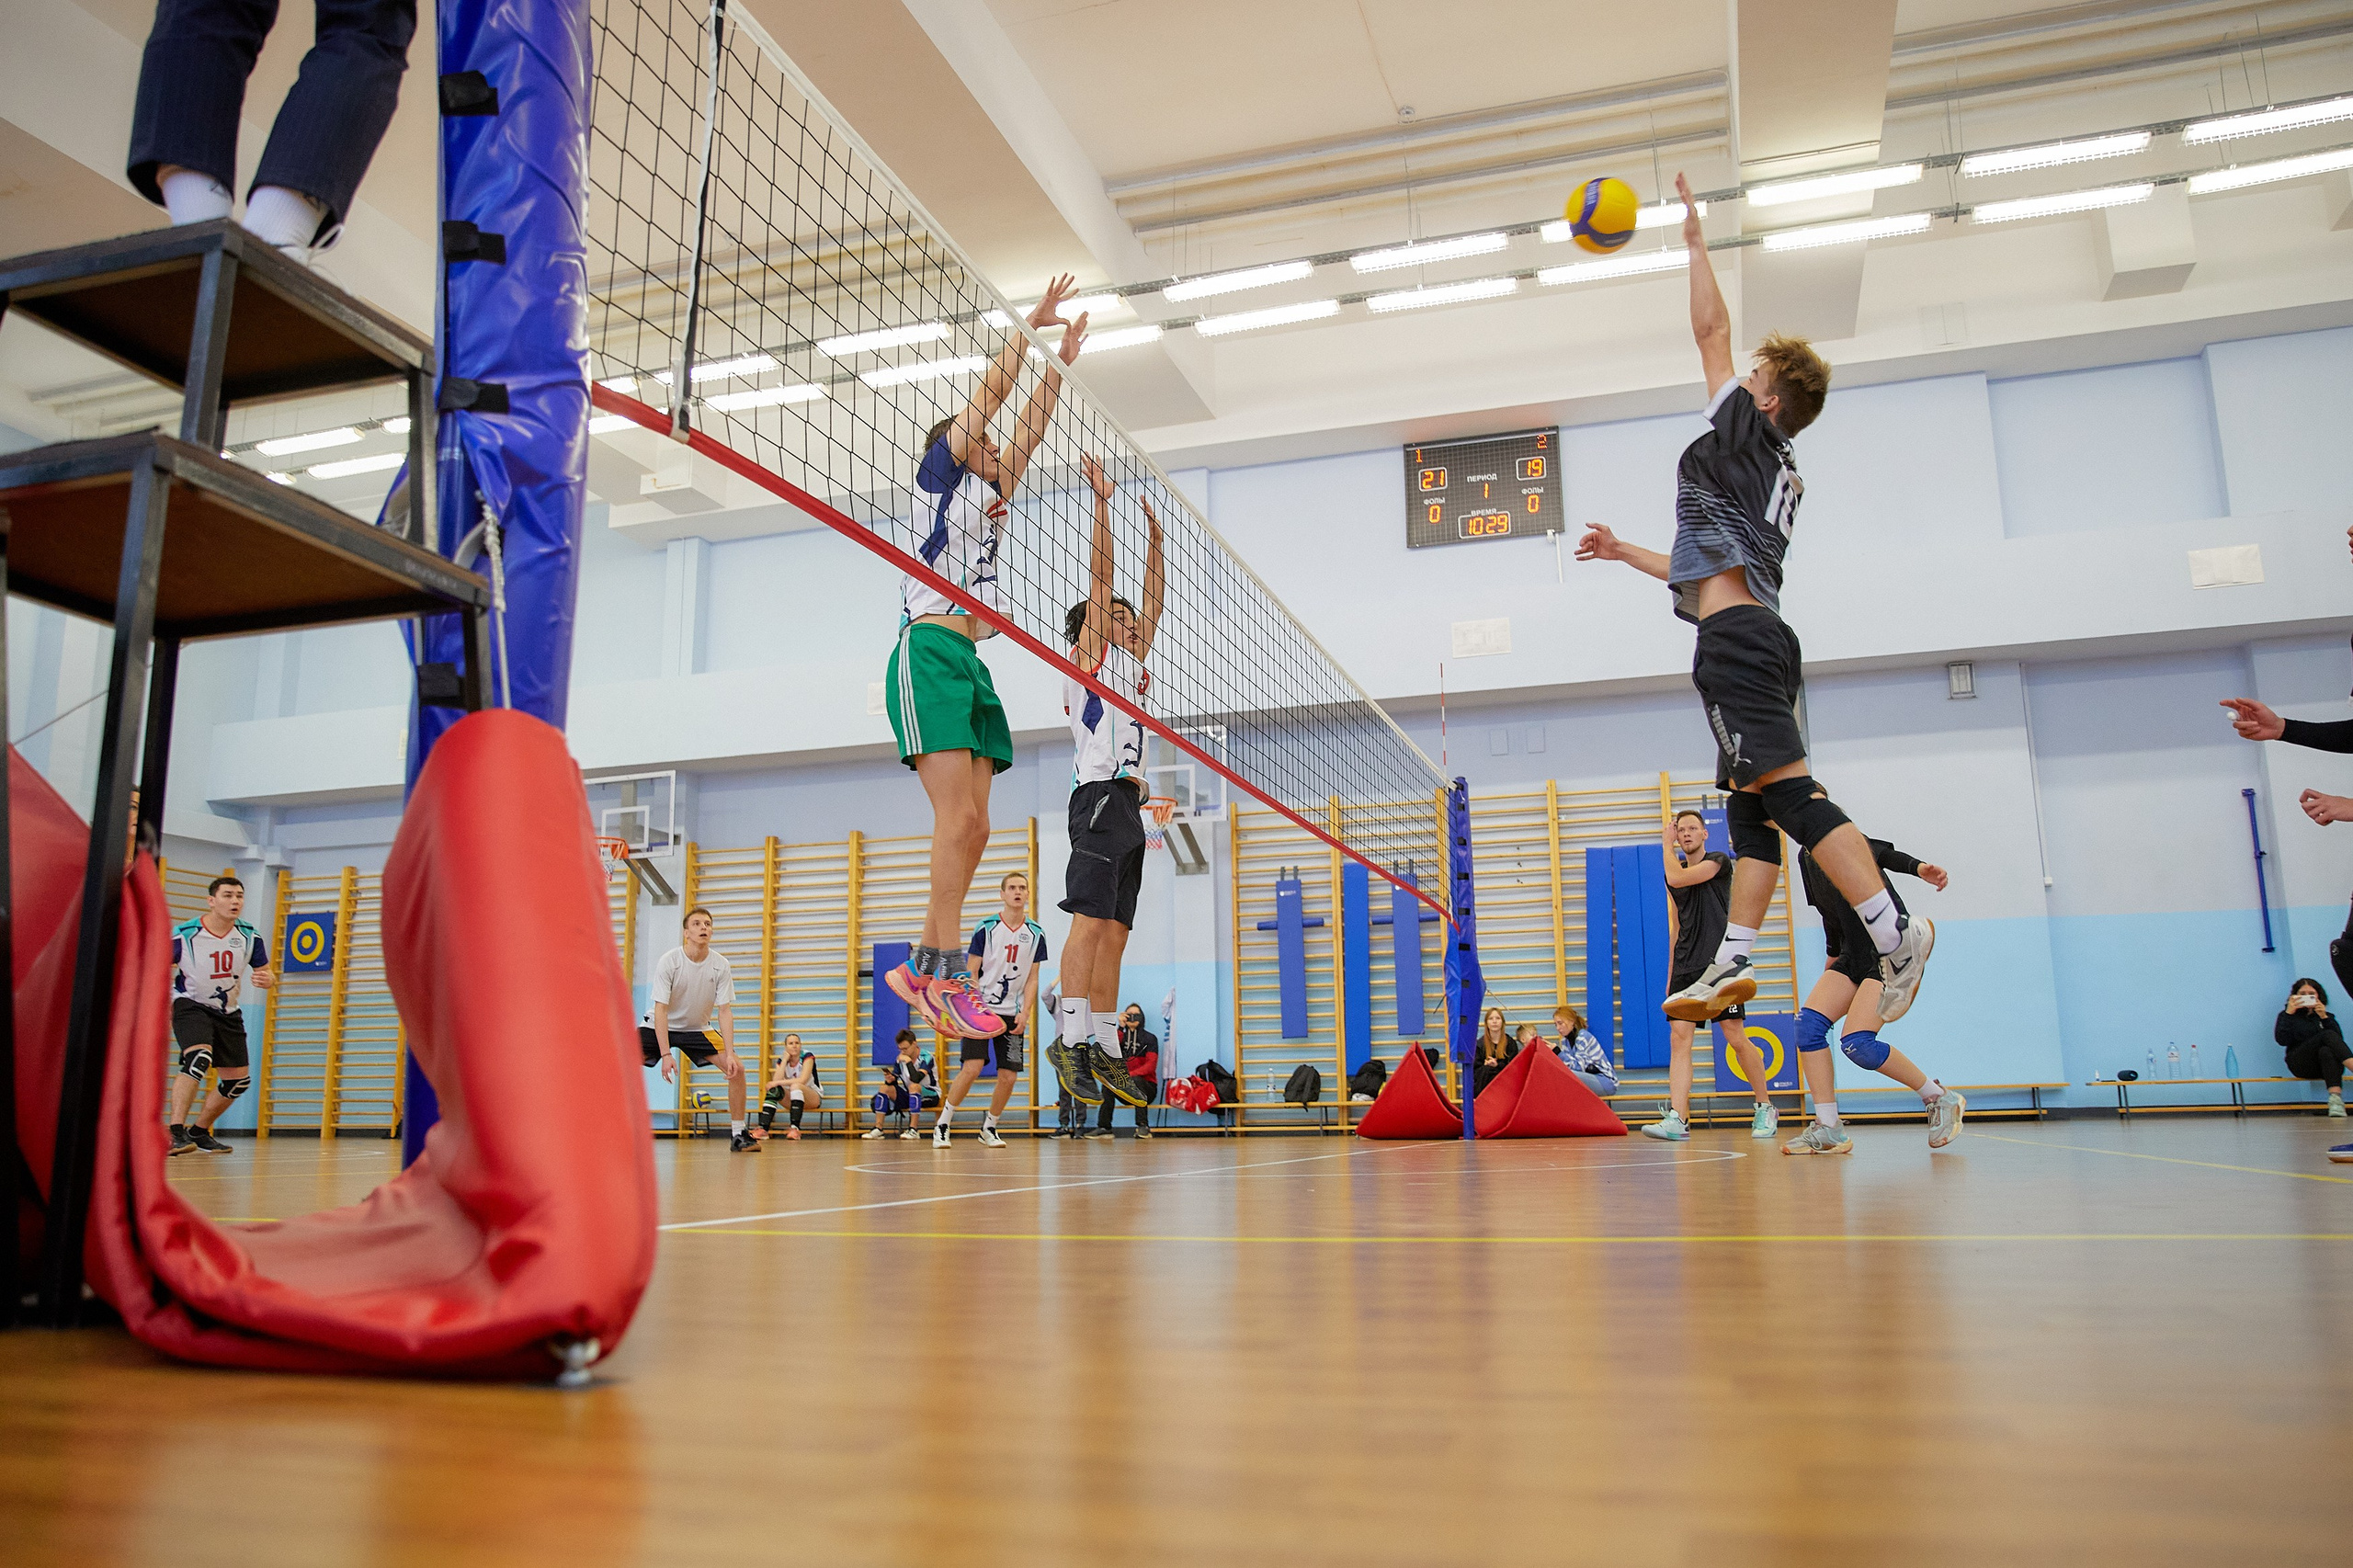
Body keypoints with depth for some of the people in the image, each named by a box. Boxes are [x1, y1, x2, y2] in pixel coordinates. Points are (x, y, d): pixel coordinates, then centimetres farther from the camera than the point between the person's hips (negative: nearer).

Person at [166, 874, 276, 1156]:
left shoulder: (250, 937, -5)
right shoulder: (184, 934, -15)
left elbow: (267, 972, 4)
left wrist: (267, 979, -21)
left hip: (228, 1012, 5)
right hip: (190, 1005, -5)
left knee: (239, 1080, 7)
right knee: (199, 1059, -32)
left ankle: (199, 1132, 27)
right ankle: (175, 1132, -31)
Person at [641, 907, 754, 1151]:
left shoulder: (721, 965, -13)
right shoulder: (669, 961, -21)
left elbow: (725, 1011, -11)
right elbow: (660, 1010, -22)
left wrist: (730, 1054, -21)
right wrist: (665, 1054, -30)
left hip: (698, 1029, 2)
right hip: (660, 1026, -2)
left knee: (736, 1069, -14)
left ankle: (738, 1135, -1)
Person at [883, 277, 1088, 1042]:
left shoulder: (991, 497, 27)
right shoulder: (940, 473, 10)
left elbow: (1028, 428, 29)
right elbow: (989, 395, 7)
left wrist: (1060, 360, 31)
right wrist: (1029, 326, 14)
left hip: (970, 663, 8)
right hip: (930, 653, -8)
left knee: (971, 827, -1)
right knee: (958, 816, -19)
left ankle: (923, 964, 1)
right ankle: (946, 969, -22)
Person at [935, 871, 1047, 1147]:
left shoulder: (1036, 934, 5)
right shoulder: (985, 928, -5)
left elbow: (1032, 979, 8)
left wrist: (1025, 1013, -4)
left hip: (1012, 1014, 4)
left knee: (1009, 1077, -1)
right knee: (972, 1067, -17)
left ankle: (988, 1129, 21)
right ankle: (942, 1126, -3)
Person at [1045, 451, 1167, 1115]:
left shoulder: (1130, 661, 26)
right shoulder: (1088, 654, 6)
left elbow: (1153, 603, 31)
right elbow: (1100, 575, 0)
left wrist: (1155, 537, 31)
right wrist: (1102, 501, 2)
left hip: (1128, 804, 8)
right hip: (1101, 793, -8)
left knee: (1114, 933, 4)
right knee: (1091, 921, -18)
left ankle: (1104, 1049, 3)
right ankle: (1069, 1039, -22)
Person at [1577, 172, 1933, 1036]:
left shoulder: (1749, 436, 2)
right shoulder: (1777, 477, 27)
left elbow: (1712, 329, 1)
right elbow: (1711, 568, 33)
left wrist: (1695, 241, 13)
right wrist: (1625, 552, 40)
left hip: (1736, 639, -10)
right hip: (1757, 635, 10)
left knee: (1784, 787, -16)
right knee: (1752, 805, 5)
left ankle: (1892, 929, -21)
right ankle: (1731, 962, 5)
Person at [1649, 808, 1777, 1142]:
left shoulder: (1719, 861, -1)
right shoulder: (1676, 870, 18)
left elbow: (1677, 877, -17)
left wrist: (1667, 845, 0)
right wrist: (1670, 974, 17)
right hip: (1685, 968, 6)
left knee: (1736, 1038, -4)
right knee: (1678, 1038, -8)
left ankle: (1765, 1107, 16)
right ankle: (1678, 1119, -15)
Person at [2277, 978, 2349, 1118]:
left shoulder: (2326, 1016, 23)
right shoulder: (2287, 1015, 18)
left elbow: (2338, 1040, 3)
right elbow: (2282, 1040, -2)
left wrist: (2324, 1018, -8)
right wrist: (2289, 1014, -7)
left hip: (2324, 1065, 2)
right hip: (2300, 1064, -2)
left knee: (2326, 1051, -38)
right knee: (2328, 1035, -28)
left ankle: (2336, 1097, -57)